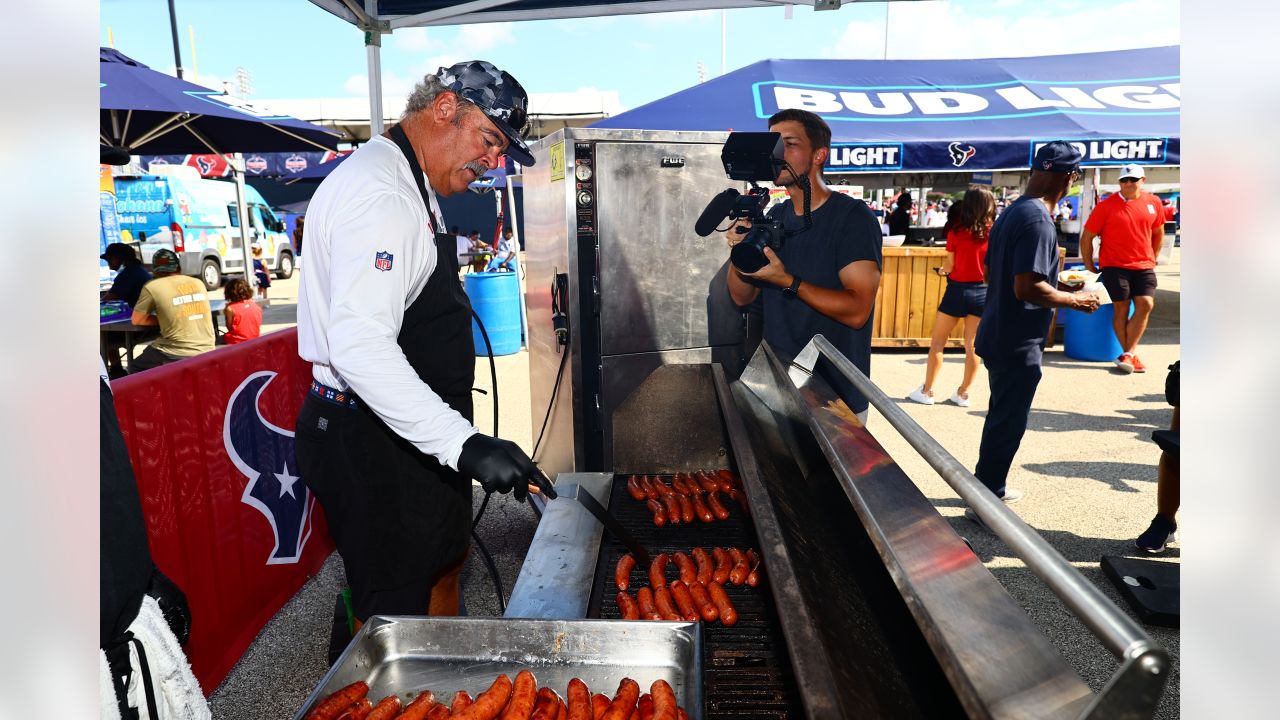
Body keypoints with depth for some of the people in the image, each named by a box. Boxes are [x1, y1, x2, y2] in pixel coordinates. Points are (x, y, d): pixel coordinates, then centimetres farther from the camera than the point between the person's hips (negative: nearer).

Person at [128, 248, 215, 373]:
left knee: (135, 368, 19)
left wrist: (161, 320, 15)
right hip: (207, 352, 5)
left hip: (178, 355, -5)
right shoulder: (198, 283, 9)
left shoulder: (152, 287, -4)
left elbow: (136, 320, 6)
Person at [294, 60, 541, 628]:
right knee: (393, 611, 3)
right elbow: (358, 346, -35)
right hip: (371, 440, -11)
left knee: (442, 567, 24)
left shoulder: (410, 186, 14)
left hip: (420, 432, 11)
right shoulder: (379, 195, -22)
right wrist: (463, 443, -40)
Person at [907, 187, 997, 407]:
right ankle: (963, 393, 16)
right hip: (982, 292, 3)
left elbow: (950, 265, -4)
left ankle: (926, 391, 10)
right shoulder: (993, 231, -1)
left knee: (937, 342, 7)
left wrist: (942, 270, 17)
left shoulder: (956, 230, -6)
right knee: (972, 346, 9)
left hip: (958, 290, -3)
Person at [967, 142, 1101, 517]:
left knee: (1002, 417, 22)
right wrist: (1075, 300, -13)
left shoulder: (1011, 212, 10)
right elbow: (1028, 288, -28)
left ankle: (990, 487, 35)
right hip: (1019, 343, -10)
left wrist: (1059, 288, 20)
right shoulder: (1038, 219, -21)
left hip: (998, 335, 10)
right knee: (1008, 424, 1)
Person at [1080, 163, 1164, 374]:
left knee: (1145, 304, -10)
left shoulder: (1153, 202, 5)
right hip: (1114, 265, -3)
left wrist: (1152, 259, 17)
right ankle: (1131, 355, 6)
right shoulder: (1106, 206, -6)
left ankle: (1127, 354, -5)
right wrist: (1089, 266, -1)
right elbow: (1086, 238, -3)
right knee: (1121, 308, -3)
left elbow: (1158, 233, 20)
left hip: (1143, 266, 3)